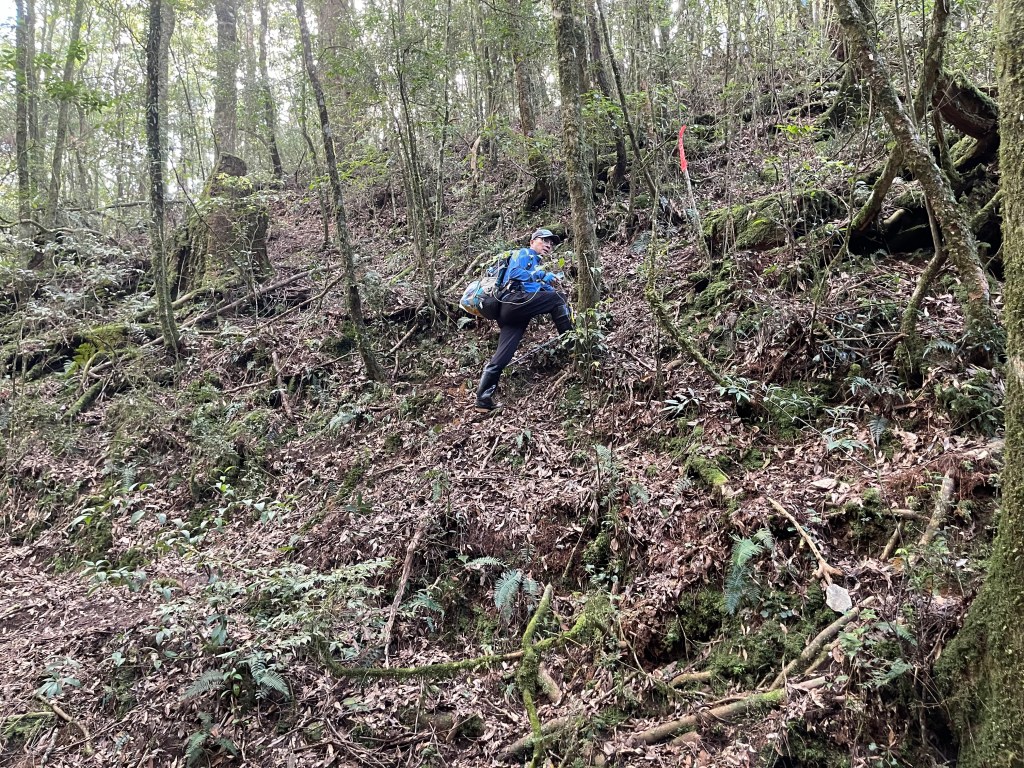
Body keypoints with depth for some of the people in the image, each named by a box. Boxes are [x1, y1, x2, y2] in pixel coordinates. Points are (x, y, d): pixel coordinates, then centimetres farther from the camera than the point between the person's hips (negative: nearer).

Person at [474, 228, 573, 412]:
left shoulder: (537, 266, 36)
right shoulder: (523, 254, 12)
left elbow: (544, 293, 26)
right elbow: (514, 273, -8)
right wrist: (542, 276, -8)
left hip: (510, 313, 8)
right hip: (514, 300, -8)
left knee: (501, 357, 1)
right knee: (558, 299, -13)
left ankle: (483, 400, -2)